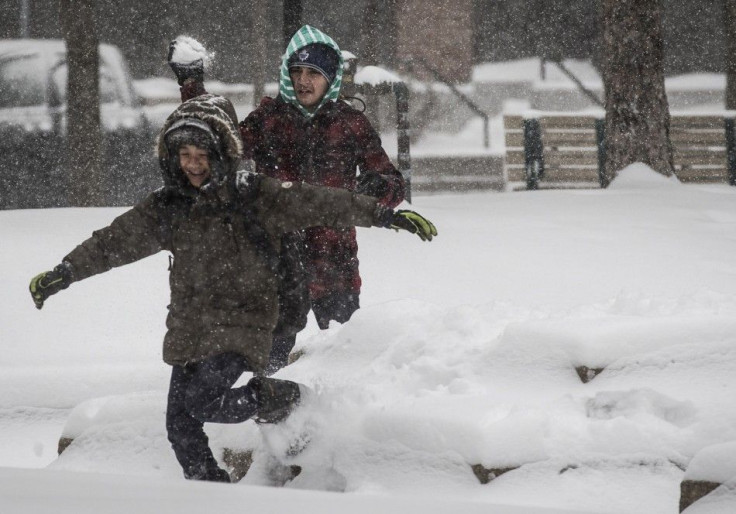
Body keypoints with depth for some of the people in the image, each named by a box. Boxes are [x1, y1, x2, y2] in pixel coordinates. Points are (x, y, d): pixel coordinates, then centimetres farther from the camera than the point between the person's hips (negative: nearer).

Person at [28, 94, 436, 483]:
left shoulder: (256, 197, -8)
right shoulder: (167, 207, 5)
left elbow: (324, 205, -11)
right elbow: (114, 242, 13)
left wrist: (387, 215, -17)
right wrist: (62, 274, 14)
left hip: (241, 325, -5)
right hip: (188, 329, 6)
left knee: (202, 401, -22)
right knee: (180, 426, 3)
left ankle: (275, 398, 4)